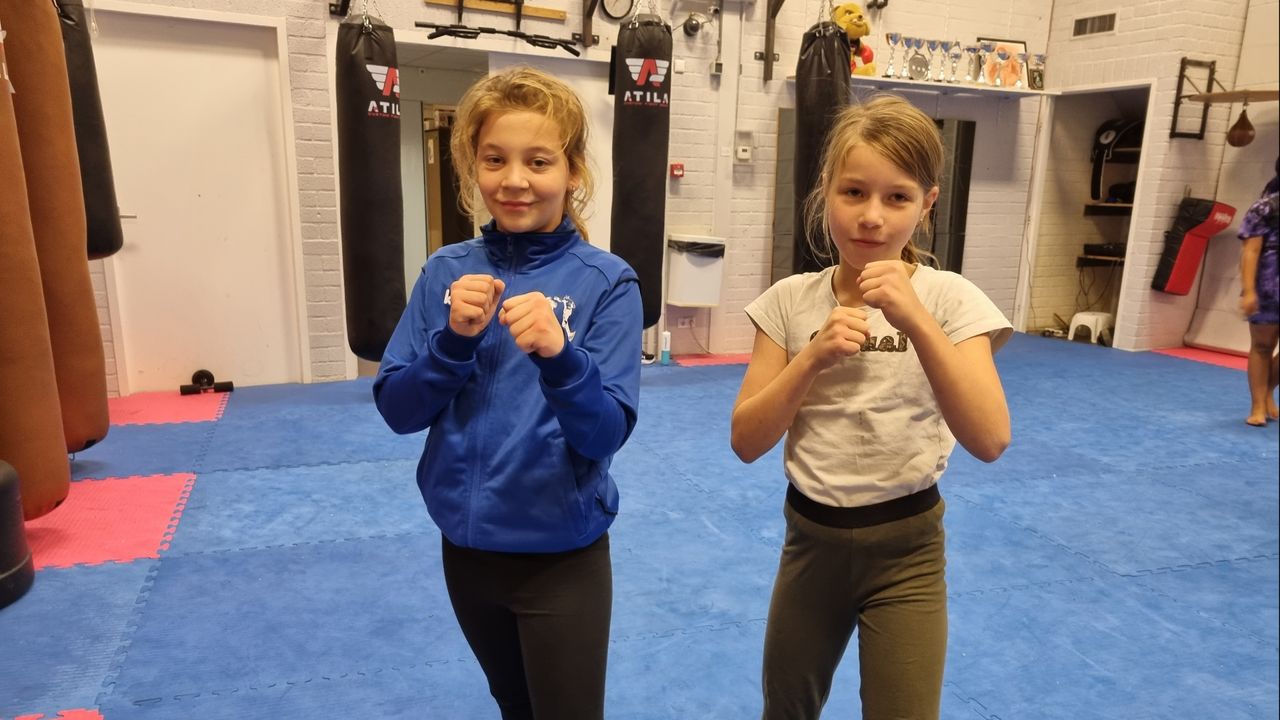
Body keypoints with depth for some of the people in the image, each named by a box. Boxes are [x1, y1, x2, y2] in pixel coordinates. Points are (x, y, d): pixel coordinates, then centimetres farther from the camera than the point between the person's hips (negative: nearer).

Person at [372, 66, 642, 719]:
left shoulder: (606, 281, -14)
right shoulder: (448, 271, -4)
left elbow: (606, 435, -17)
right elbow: (397, 411, -5)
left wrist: (560, 356, -34)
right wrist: (454, 340, -22)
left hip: (563, 553, -4)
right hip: (466, 544, 4)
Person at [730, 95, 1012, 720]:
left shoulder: (949, 299, -11)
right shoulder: (791, 300, -6)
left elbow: (989, 440, -22)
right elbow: (746, 441, -9)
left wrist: (917, 321, -31)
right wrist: (813, 359, -24)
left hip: (905, 548, -2)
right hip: (811, 537, 3)